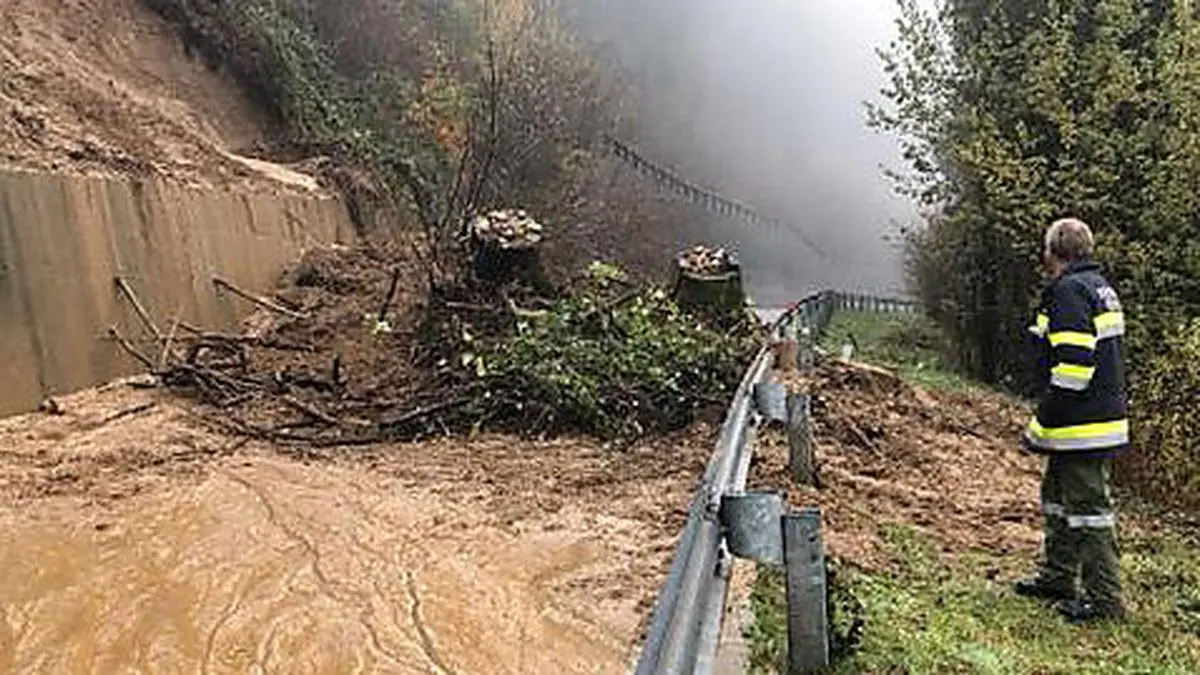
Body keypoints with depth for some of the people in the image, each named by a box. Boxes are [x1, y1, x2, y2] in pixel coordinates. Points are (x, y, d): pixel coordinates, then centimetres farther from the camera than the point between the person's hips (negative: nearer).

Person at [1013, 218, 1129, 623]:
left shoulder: (1069, 291, -17)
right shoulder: (1099, 287, 16)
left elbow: (1073, 365, -25)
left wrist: (1042, 424, -19)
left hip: (1082, 427, -11)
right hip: (1103, 418, 11)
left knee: (1088, 507, -2)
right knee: (1057, 496, 20)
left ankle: (1104, 599, 8)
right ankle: (1057, 578, 31)